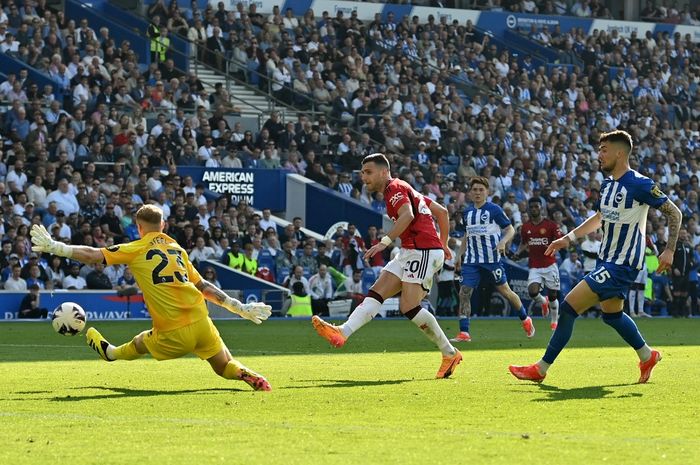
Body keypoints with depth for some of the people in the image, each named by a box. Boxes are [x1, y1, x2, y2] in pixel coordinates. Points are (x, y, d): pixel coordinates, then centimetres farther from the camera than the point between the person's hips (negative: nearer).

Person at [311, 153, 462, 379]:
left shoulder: (395, 187, -6)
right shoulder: (404, 190, 24)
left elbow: (407, 215, -26)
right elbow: (442, 211, 26)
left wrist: (385, 241, -31)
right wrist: (443, 244, 30)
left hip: (423, 250, -10)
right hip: (410, 252, 10)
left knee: (409, 307, -16)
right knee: (376, 293, -2)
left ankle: (450, 354, -5)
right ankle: (343, 332, -14)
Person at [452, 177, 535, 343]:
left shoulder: (494, 209, -4)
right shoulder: (467, 212, 12)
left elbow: (510, 229, -3)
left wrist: (503, 242, -22)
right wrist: (459, 255, 17)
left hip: (492, 259, -4)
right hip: (471, 259, 4)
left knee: (504, 290, 5)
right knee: (464, 292, -9)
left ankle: (525, 319, 28)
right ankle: (463, 333, -9)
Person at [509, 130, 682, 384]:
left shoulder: (639, 185, -17)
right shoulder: (607, 184, 8)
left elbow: (674, 213, -11)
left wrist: (669, 251, -16)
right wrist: (568, 239, 17)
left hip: (622, 264, -9)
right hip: (606, 259, 9)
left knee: (569, 307, -13)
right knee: (612, 314, 24)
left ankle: (541, 369, -5)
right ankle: (647, 356, 44)